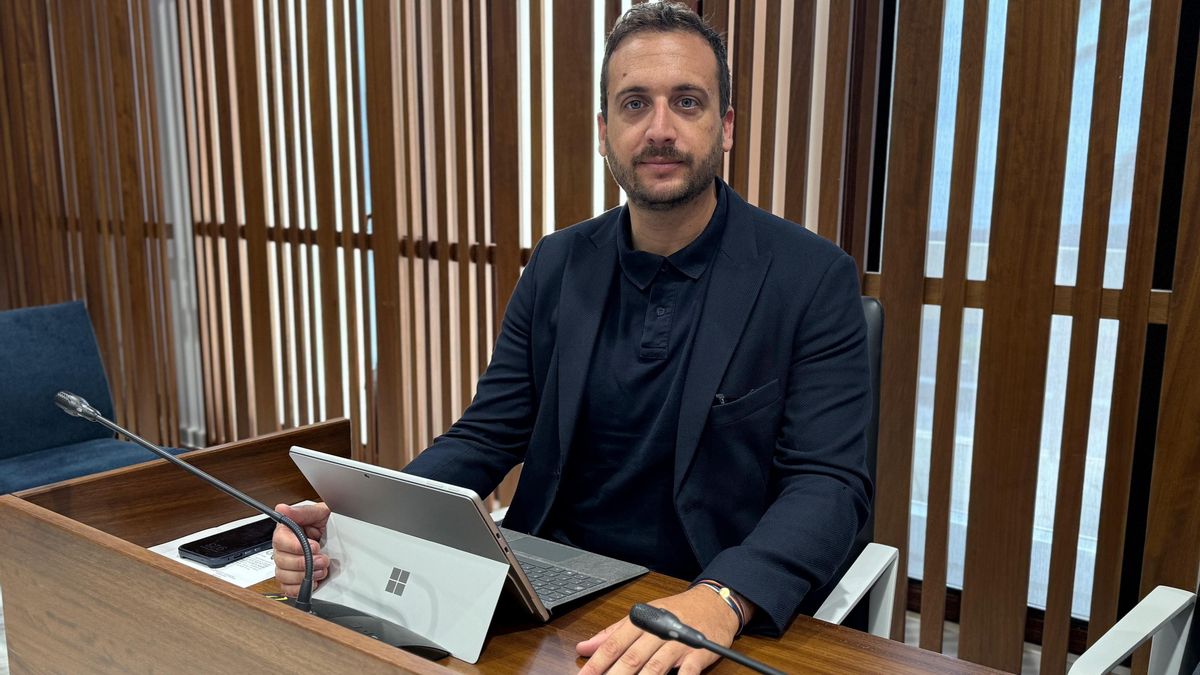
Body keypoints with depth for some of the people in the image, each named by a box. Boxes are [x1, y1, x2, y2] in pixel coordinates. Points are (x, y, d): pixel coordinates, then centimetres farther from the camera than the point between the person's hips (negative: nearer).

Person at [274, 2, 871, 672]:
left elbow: (831, 482, -14)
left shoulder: (814, 278, -8)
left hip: (731, 618, -2)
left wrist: (719, 601, -33)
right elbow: (487, 436, 3)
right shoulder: (558, 266, 4)